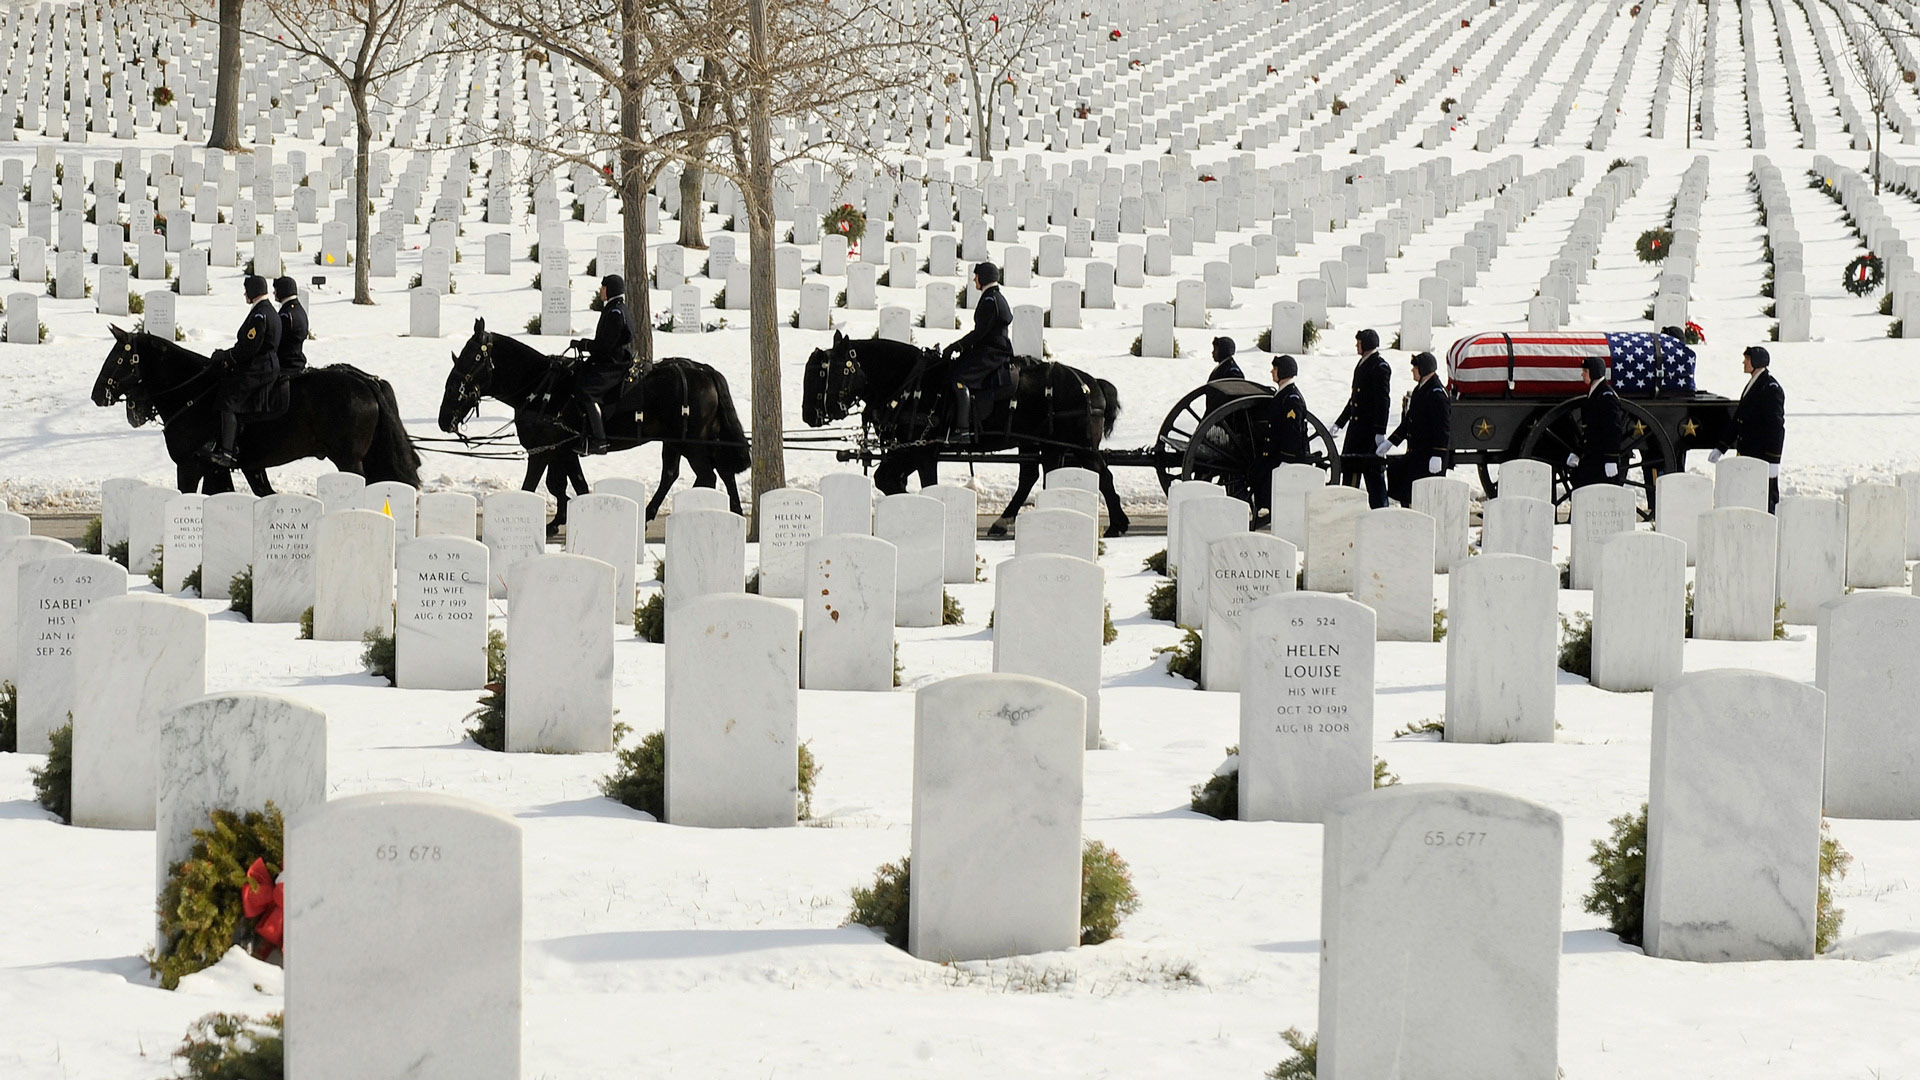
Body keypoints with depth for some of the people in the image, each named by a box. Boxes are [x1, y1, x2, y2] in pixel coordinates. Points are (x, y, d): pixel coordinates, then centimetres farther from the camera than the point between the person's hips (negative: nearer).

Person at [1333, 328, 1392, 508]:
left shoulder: (1380, 367, -13)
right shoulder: (1362, 365, 16)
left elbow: (1383, 401, -18)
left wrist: (1380, 432, -22)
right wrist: (1339, 423, 25)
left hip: (1370, 430, -10)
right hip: (1356, 428, 10)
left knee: (1373, 472, -5)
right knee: (1349, 469, 11)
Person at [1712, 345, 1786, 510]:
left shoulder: (1771, 388, -12)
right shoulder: (1752, 386, 17)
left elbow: (1775, 426, -17)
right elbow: (1738, 421, 23)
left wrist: (1773, 460, -21)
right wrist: (1720, 448, 22)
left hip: (1762, 456, -9)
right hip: (1746, 455, 9)